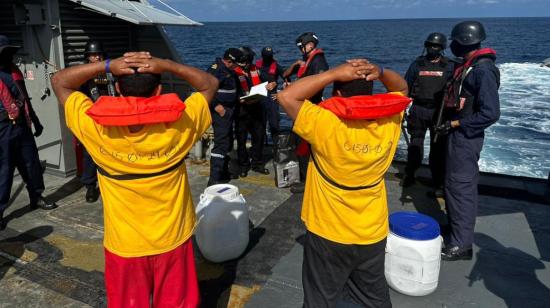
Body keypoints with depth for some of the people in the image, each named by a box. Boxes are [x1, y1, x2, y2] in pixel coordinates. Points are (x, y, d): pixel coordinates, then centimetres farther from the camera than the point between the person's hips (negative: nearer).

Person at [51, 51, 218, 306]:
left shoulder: (97, 128, -20)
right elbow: (210, 84, -5)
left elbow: (59, 81, -4)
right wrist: (167, 65, -17)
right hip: (172, 241, 0)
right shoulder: (178, 124, -21)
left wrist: (108, 65, -17)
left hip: (124, 245, 0)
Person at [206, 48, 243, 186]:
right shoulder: (216, 70, -16)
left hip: (228, 112, 10)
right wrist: (216, 106, -24)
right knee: (221, 144, -12)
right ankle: (214, 180, -10)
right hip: (220, 112, -10)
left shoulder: (229, 71, 15)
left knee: (228, 143, 17)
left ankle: (223, 173, 30)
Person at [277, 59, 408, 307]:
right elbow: (402, 88, 7)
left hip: (329, 236, -4)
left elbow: (286, 96, -21)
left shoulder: (328, 125, -27)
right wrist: (379, 72, -12)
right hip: (374, 235, 4)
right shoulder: (389, 123, -12)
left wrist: (334, 73, -22)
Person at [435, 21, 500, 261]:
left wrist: (454, 124, -19)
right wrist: (449, 124, 12)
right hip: (458, 134, 10)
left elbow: (490, 113, -23)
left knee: (462, 186, -5)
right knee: (454, 183, 19)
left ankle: (462, 244, 3)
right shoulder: (467, 66, 11)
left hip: (466, 136, -10)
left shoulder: (483, 70, -18)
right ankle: (453, 225, 36)